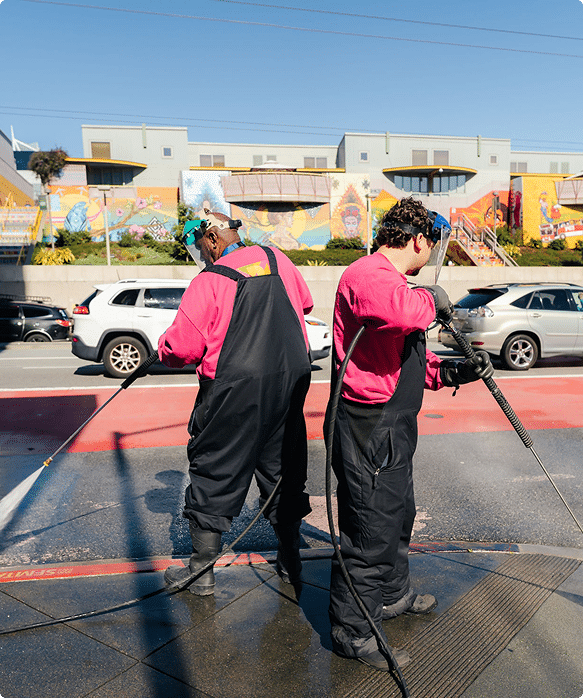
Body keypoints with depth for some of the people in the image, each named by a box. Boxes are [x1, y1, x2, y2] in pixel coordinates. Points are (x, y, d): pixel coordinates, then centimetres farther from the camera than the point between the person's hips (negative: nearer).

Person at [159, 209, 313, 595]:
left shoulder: (209, 281, -12)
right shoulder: (277, 259, 5)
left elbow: (182, 346, -15)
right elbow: (305, 302, 21)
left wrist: (164, 350, 7)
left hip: (234, 391, -5)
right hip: (291, 382, 6)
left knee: (214, 472, 9)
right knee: (283, 468, 18)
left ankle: (201, 570, 21)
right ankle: (290, 560, 32)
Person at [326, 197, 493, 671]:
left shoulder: (391, 279, 18)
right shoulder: (368, 274, -17)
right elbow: (398, 311, -42)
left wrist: (452, 373, 7)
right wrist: (431, 299, -20)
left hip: (393, 427, 11)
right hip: (368, 430, -11)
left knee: (398, 515, 26)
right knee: (371, 531, 2)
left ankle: (394, 595, 48)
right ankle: (352, 631, 22)